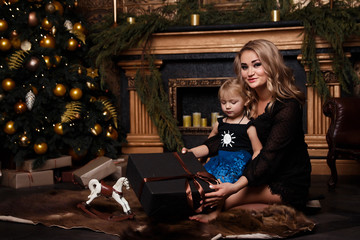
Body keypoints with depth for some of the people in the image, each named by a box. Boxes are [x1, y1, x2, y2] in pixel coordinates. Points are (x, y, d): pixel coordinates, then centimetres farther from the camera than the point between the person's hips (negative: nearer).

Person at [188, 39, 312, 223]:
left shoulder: (287, 106, -20)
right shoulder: (248, 101, 3)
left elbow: (269, 155, -28)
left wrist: (235, 187, -41)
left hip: (288, 185, -8)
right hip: (258, 175, 8)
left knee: (216, 199, -25)